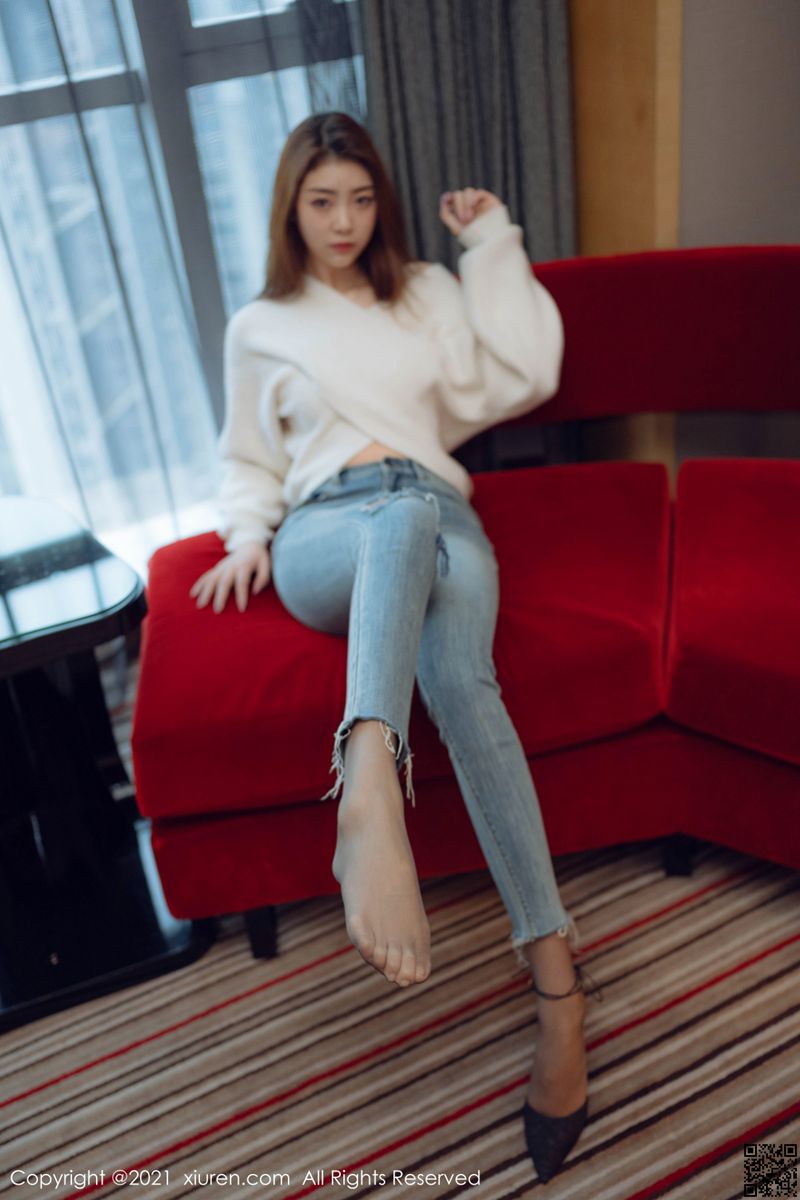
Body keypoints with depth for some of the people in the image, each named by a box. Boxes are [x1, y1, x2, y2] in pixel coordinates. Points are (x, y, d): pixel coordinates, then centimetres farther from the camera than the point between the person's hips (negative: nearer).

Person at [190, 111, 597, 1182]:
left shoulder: (430, 293, 27)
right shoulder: (259, 327, 25)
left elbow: (522, 377, 12)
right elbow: (247, 460, 29)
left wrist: (494, 243, 14)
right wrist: (248, 536, 8)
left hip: (440, 515, 1)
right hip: (324, 540, -1)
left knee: (459, 673, -35)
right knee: (402, 513, -41)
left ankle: (554, 971, -38)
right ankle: (372, 800, -66)